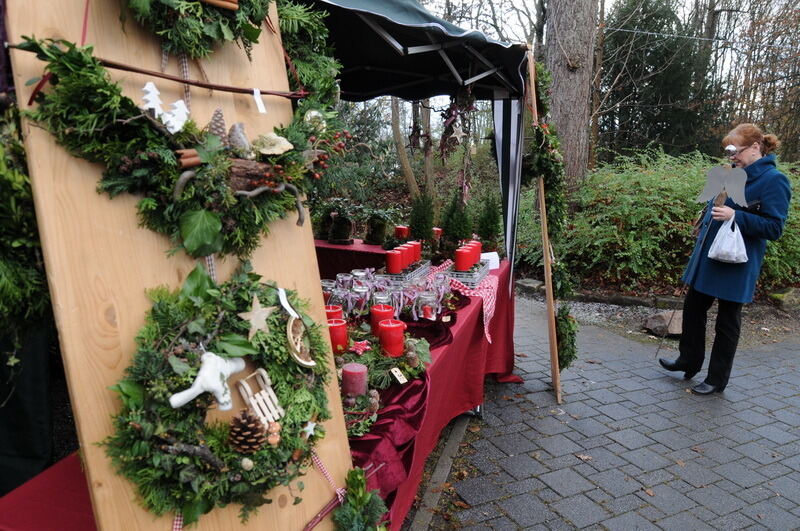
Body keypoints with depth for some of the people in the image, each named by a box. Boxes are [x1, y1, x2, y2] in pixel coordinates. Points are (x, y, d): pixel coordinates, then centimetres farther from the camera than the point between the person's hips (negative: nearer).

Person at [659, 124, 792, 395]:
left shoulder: (774, 180, -13)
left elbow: (774, 227, -17)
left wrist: (735, 217, -27)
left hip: (735, 264, -8)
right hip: (708, 257, 8)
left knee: (727, 321, 5)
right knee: (693, 308, 15)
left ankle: (717, 380, 20)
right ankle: (689, 361, 32)